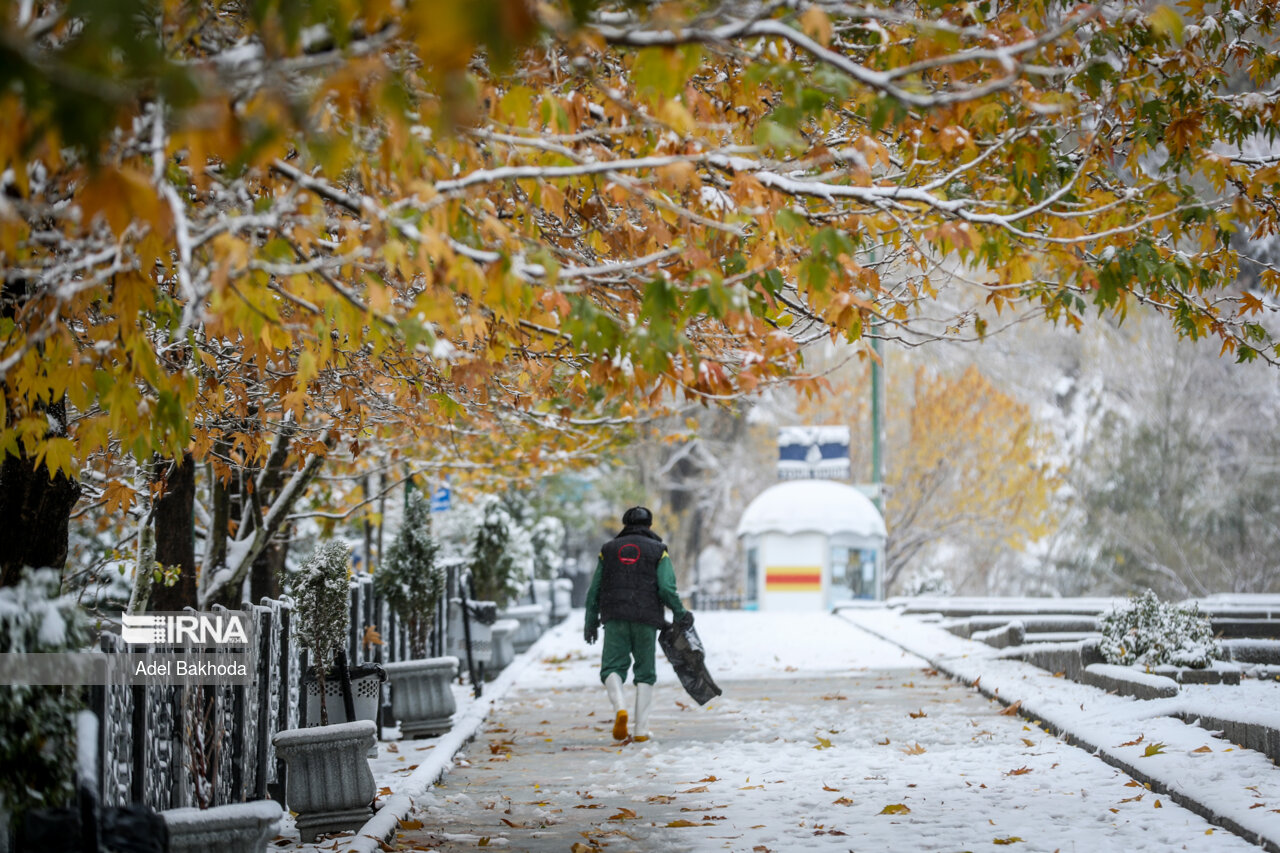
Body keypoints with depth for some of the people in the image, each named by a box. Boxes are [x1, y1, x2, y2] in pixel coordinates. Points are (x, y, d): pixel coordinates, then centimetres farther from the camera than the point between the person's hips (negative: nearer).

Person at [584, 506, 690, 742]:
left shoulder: (609, 550, 14)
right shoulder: (658, 551, 8)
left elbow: (595, 590, 11)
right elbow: (667, 588, -6)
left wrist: (590, 622, 18)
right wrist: (680, 614, 7)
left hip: (615, 619, 0)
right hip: (646, 620, 0)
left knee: (612, 667, 1)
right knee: (645, 672, 8)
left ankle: (620, 707, -28)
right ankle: (641, 729, 2)